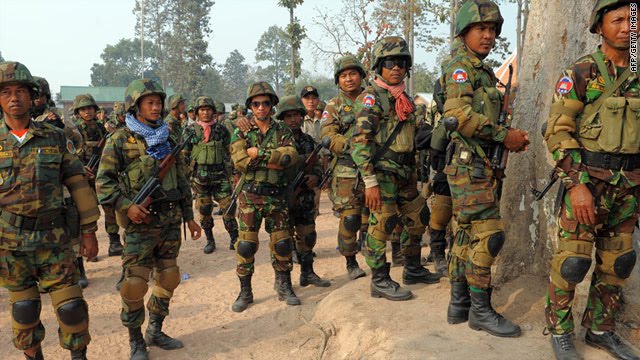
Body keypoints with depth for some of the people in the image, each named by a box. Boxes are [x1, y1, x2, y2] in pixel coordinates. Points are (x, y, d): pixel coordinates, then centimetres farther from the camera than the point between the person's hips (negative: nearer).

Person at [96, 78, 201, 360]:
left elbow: (180, 180, 15)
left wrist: (189, 217, 14)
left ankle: (155, 331, 29)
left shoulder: (166, 138, 11)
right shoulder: (120, 140, -3)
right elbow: (104, 181, -5)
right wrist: (126, 205, -18)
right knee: (135, 284, -3)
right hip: (140, 223, -5)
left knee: (168, 279, 11)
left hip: (170, 222, 5)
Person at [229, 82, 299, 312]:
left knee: (282, 243, 6)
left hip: (276, 195, 1)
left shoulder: (282, 131, 5)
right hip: (249, 195, -1)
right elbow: (240, 161, -14)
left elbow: (291, 155, -13)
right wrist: (274, 161, -13)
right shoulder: (241, 132, 3)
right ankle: (245, 291, 16)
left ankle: (284, 287, 22)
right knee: (246, 244, 2)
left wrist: (259, 153, -16)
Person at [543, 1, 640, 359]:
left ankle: (601, 329, 26)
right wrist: (576, 183, -19)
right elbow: (558, 131, -11)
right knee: (573, 259, -4)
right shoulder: (580, 73, -5)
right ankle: (560, 330, 13)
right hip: (586, 181, -6)